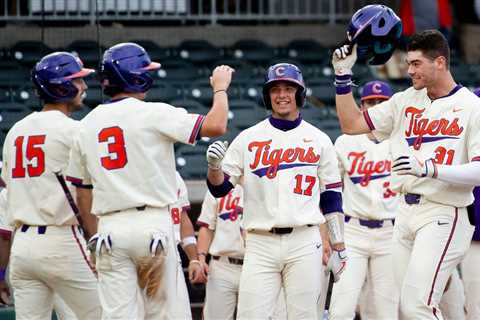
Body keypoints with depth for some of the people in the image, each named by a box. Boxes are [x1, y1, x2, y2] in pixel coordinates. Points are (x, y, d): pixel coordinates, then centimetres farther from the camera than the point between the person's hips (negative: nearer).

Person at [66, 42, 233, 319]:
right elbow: (215, 126, -11)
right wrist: (220, 88, 6)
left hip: (109, 231, 4)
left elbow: (83, 196, 15)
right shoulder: (153, 113, -6)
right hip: (153, 226, -4)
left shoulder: (87, 125, 11)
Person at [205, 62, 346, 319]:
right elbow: (219, 188, 6)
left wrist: (339, 247, 5)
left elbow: (332, 197, 10)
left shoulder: (318, 140, 9)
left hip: (304, 243, 0)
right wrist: (214, 166, -15)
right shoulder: (248, 138, 8)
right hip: (260, 244, 0)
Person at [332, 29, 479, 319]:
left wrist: (429, 168, -27)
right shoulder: (406, 101, 13)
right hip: (405, 213, 7)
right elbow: (352, 124, 17)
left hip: (444, 215, -7)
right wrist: (343, 75, 8)